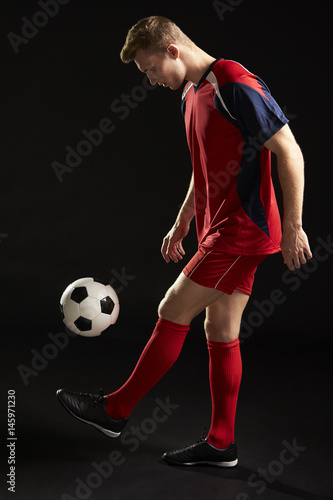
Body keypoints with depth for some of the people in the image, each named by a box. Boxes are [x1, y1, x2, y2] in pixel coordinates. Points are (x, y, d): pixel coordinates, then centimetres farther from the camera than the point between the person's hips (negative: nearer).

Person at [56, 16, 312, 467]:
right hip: (223, 231, 10)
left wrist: (293, 227, -17)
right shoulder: (191, 96, 14)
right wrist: (181, 225, 22)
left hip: (241, 230, -10)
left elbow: (289, 152, -17)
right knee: (221, 333, 10)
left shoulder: (236, 86, -16)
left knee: (172, 314, -4)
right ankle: (221, 444, 19)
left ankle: (116, 410, 11)